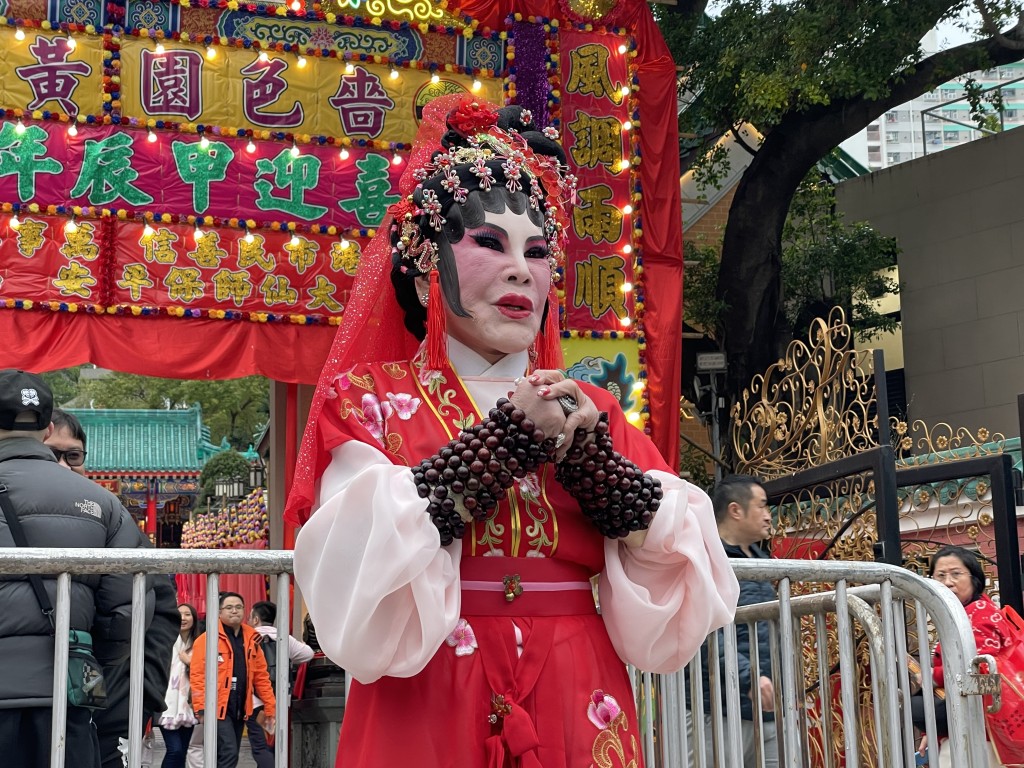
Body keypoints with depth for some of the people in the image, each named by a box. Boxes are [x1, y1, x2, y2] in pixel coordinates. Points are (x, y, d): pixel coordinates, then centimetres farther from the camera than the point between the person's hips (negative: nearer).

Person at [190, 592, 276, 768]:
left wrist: (270, 708, 8)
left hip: (240, 709, 6)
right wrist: (201, 707, -18)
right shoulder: (208, 639, -6)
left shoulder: (251, 640, 12)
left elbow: (261, 677, 12)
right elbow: (197, 676, -11)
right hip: (218, 708, -6)